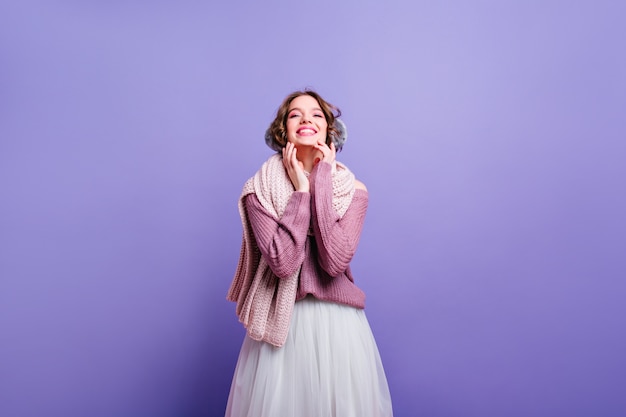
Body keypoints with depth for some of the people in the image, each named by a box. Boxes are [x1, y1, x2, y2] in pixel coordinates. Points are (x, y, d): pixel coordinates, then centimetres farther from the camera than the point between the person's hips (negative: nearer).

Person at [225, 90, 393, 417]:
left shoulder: (353, 189, -3)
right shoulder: (259, 189, -6)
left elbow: (335, 260, -18)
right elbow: (283, 261, -18)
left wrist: (321, 181, -16)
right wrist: (301, 190, -15)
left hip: (337, 323, 1)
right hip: (281, 323, -1)